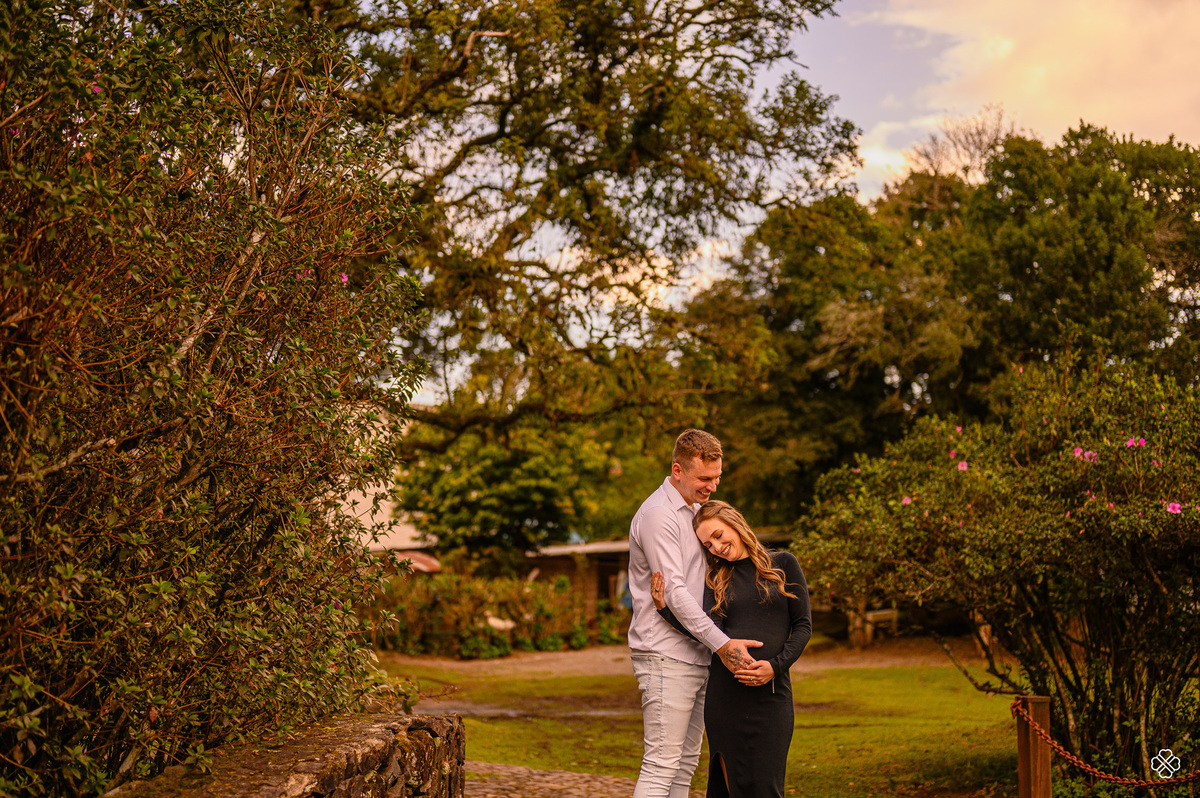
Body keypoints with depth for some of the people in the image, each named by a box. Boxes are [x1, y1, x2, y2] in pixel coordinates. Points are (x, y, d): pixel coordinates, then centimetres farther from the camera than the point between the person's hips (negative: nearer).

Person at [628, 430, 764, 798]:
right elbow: (673, 592, -18)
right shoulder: (658, 515, -12)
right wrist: (722, 643, -22)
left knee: (685, 764, 9)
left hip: (697, 655, 9)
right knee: (660, 765, -11)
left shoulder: (694, 510, 19)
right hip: (666, 656, -9)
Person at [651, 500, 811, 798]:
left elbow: (803, 626, 5)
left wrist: (776, 666, -10)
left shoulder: (783, 564, 8)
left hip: (771, 689, -2)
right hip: (724, 690, 2)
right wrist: (664, 608, -9)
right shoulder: (716, 578, 13)